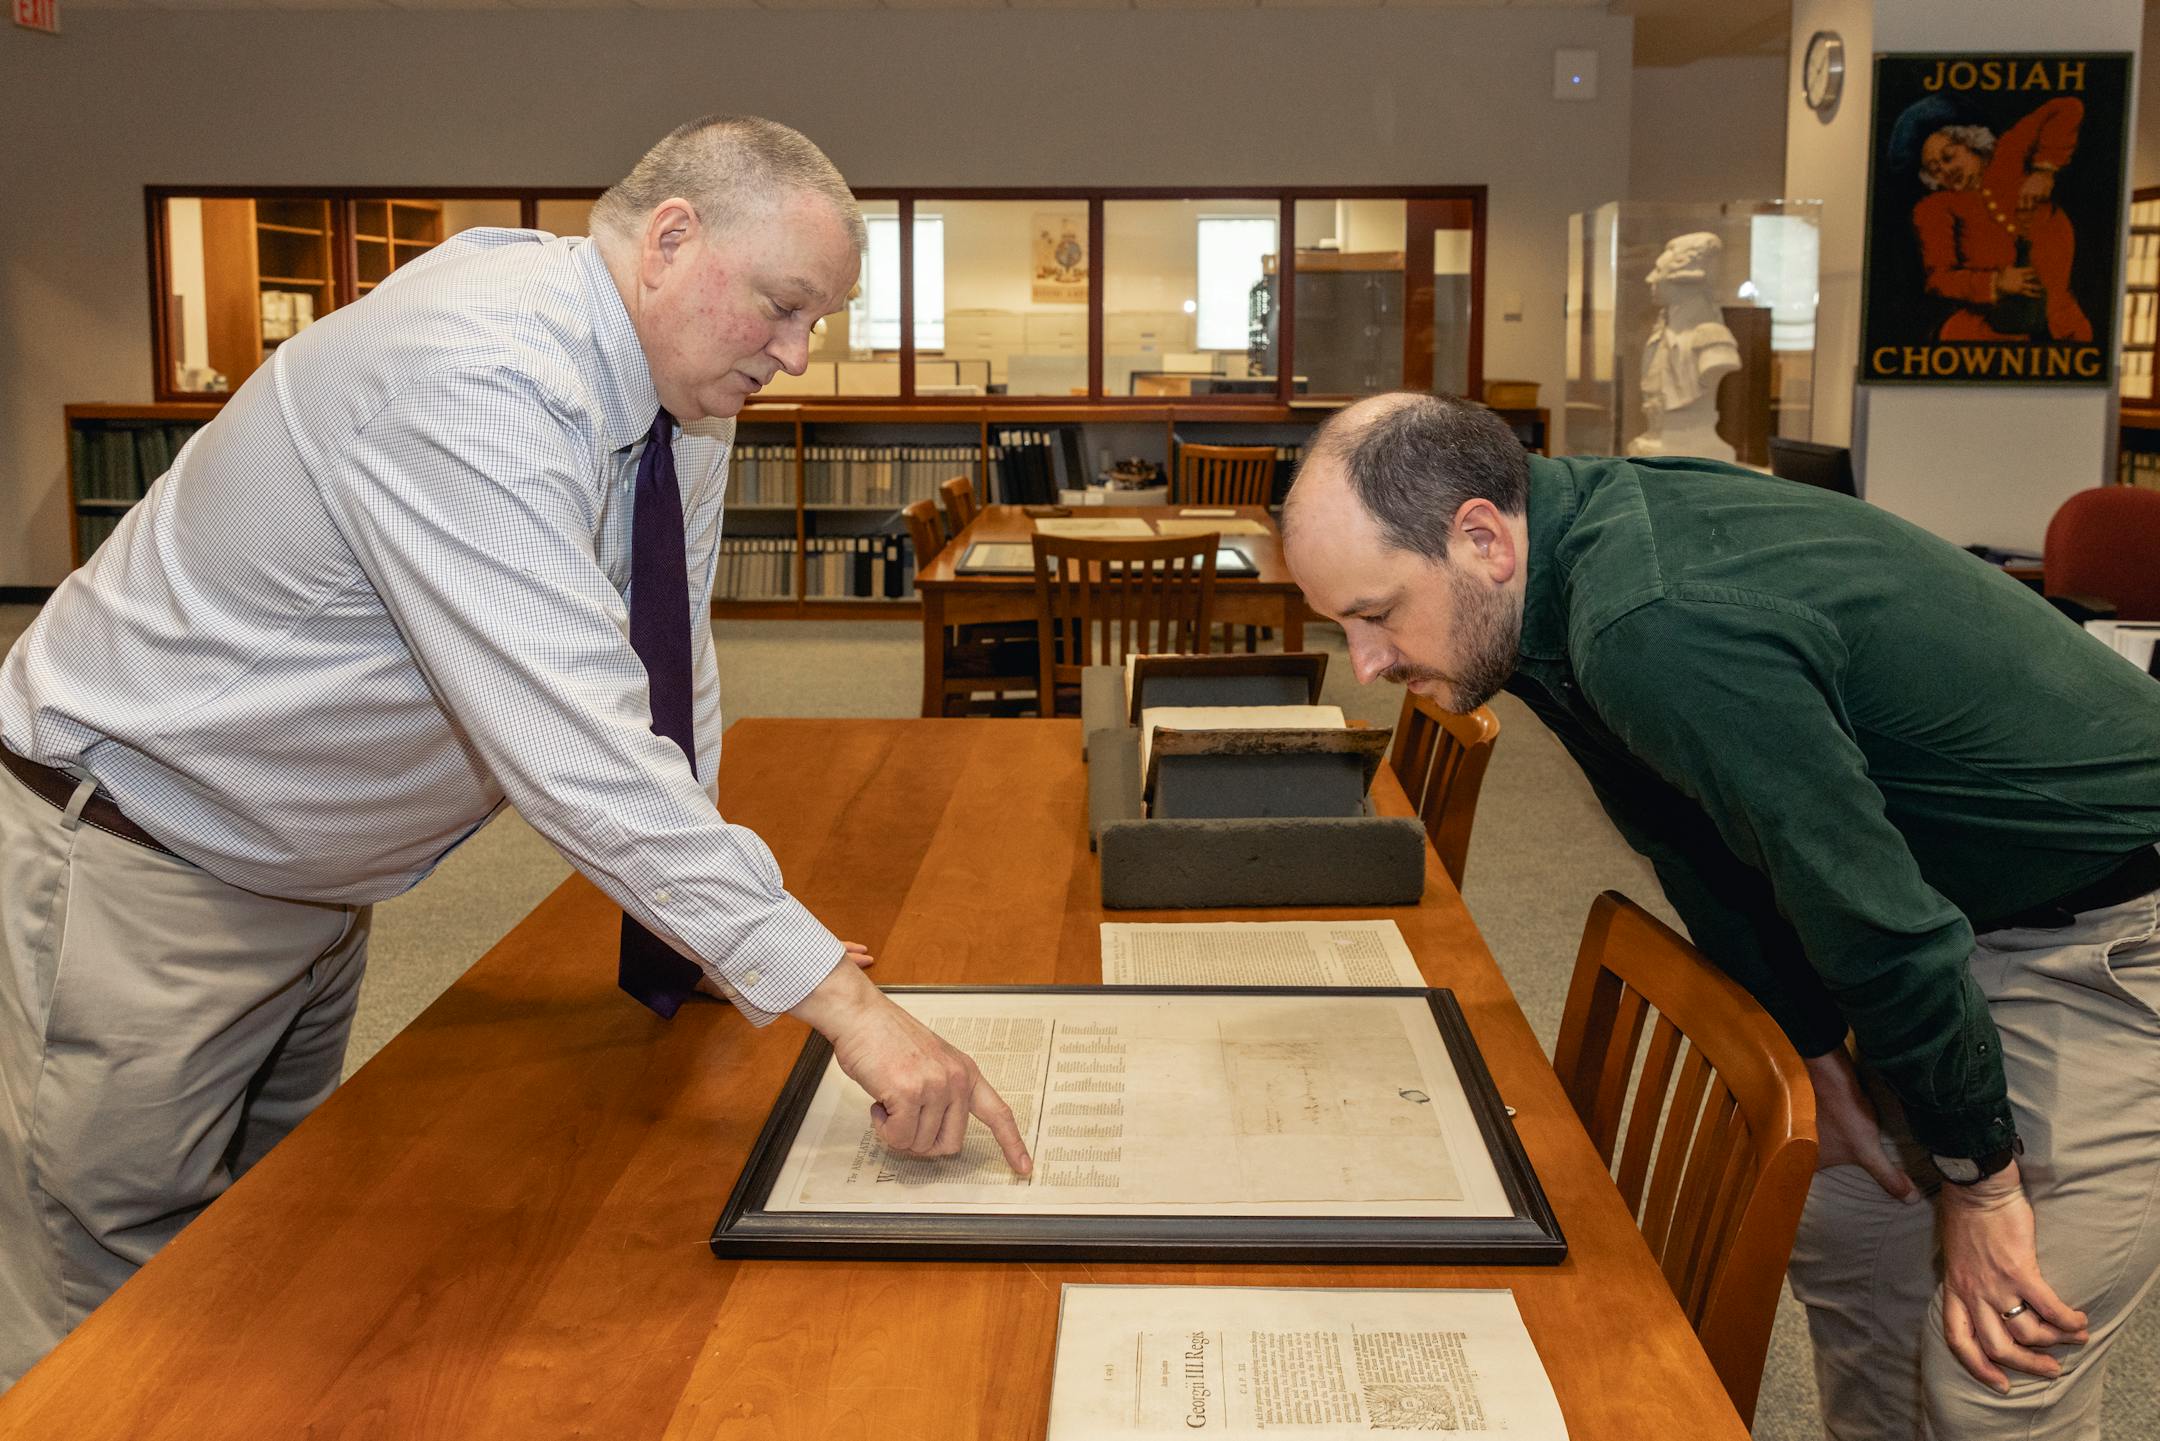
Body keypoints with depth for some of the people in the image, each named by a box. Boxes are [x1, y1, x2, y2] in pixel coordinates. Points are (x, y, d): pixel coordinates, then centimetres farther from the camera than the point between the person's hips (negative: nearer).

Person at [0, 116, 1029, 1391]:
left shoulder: (676, 385, -3)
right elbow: (572, 747, -39)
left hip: (310, 886, 9)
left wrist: (696, 924, 3)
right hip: (134, 874, -8)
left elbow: (671, 676, 6)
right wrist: (836, 997, -38)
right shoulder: (476, 381, -31)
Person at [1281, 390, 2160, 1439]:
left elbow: (1880, 920, -27)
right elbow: (1700, 843, 9)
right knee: (1840, 1237, 16)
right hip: (1969, 910, 9)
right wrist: (1817, 1058, 12)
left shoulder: (1654, 632, -35)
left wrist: (1977, 1177, -14)